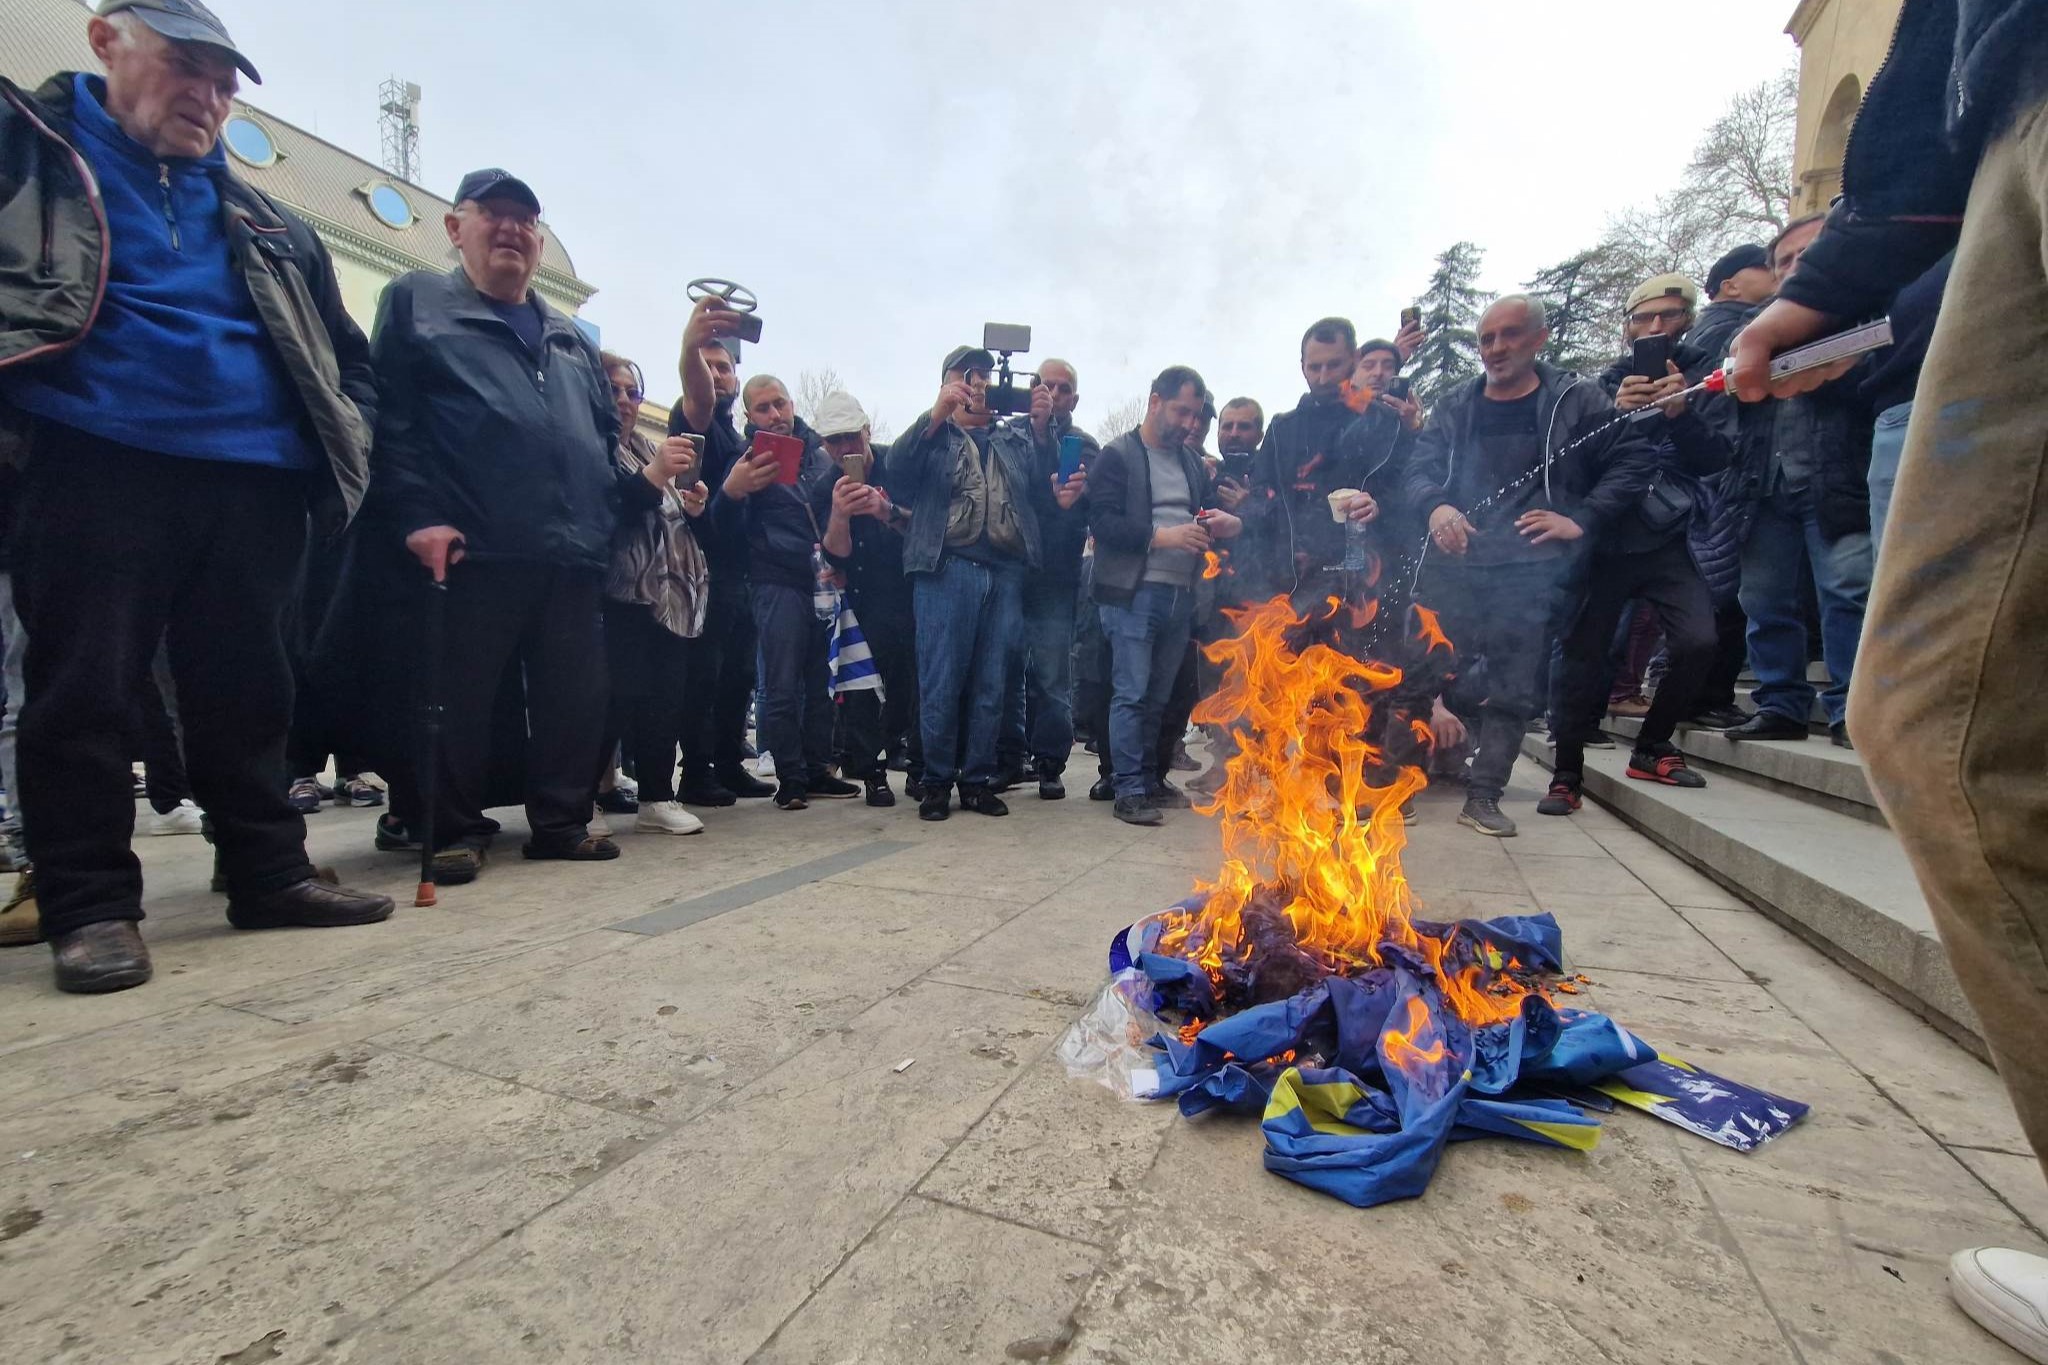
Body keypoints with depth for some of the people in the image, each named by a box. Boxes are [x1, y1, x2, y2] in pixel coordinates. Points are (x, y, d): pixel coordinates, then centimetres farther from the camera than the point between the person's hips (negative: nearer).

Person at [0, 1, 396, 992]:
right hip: (99, 464, -2)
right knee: (84, 686, -1)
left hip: (255, 479, 3)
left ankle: (267, 871, 13)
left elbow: (342, 353, 26)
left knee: (246, 689, 5)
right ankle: (91, 901, 8)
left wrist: (345, 446, 11)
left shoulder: (261, 225, 24)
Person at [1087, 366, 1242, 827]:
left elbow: (1207, 516, 23)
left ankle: (1150, 779, 19)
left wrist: (1223, 522, -1)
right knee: (1132, 693, -5)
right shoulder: (1118, 455, 1)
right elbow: (1102, 521, -11)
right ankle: (1129, 789, 1)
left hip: (1180, 593, 6)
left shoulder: (1192, 461, 21)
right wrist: (1161, 536, -20)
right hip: (1134, 592, -6)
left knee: (1159, 695, 9)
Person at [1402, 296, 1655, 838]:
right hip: (1453, 562, 2)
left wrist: (1582, 519, -8)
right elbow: (1419, 470, 6)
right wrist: (1436, 506, -15)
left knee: (1513, 686, -2)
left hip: (1530, 568, -1)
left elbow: (1634, 460, 4)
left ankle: (1484, 795, 5)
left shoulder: (1576, 401, 8)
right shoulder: (1454, 407, 15)